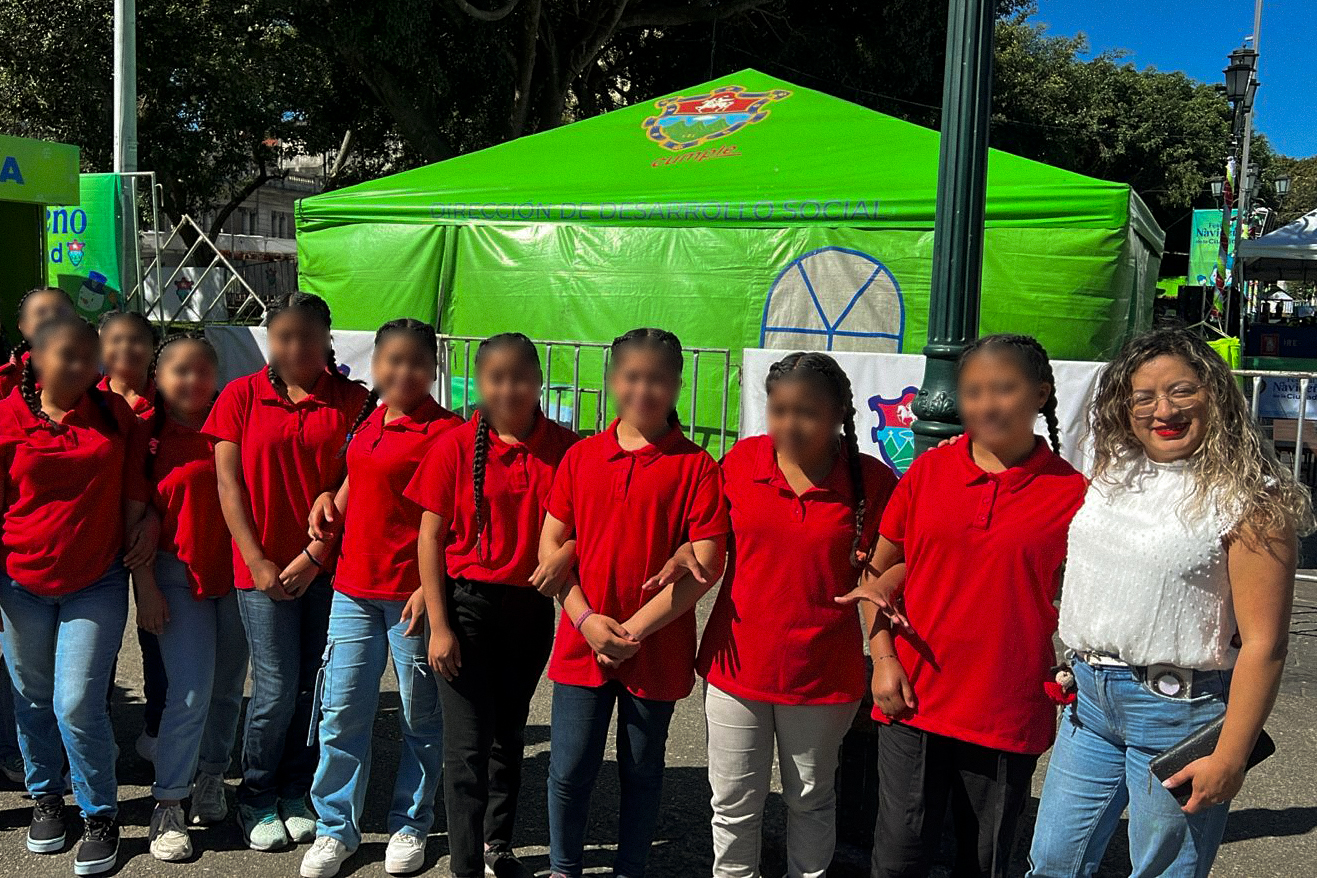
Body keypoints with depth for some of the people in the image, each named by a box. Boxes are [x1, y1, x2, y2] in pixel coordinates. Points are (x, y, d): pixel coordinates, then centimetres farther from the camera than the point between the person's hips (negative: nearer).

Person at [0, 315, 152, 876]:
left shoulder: (114, 413, 0)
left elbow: (133, 490, 9)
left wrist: (139, 539, 0)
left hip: (96, 585, -1)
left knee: (79, 705, -5)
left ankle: (100, 815, 13)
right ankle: (46, 797, 37)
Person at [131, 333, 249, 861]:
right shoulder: (148, 433, -3)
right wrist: (145, 586, -6)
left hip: (237, 572, 2)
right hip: (178, 575, -2)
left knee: (228, 686, 10)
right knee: (190, 692, -7)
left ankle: (211, 777, 30)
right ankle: (167, 807, 6)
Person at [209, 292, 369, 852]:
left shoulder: (351, 401, 3)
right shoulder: (242, 396, 4)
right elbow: (229, 482, 1)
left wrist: (315, 556, -8)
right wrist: (256, 560, -6)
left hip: (327, 567, 1)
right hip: (264, 566, -1)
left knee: (315, 686, 6)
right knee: (277, 688, -1)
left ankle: (295, 794, 26)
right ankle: (256, 798, 21)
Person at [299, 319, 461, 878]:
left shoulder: (444, 431, -11)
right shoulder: (367, 419, 11)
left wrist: (430, 590, -19)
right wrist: (331, 499, 6)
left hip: (414, 595, -6)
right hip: (355, 586, 6)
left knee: (421, 716, 9)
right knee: (341, 711, 9)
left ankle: (410, 826, 26)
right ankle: (336, 827, 23)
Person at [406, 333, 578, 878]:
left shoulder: (564, 447, -3)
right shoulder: (456, 446, -8)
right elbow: (430, 538, -5)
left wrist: (566, 554, -18)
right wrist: (439, 626, -8)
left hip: (532, 608, 3)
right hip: (468, 604, -3)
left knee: (510, 734, 18)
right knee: (468, 745, 0)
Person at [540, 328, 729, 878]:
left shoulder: (695, 466, -7)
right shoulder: (580, 457, 3)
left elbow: (706, 564, -12)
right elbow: (551, 545, 4)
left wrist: (635, 627, -14)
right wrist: (586, 618, -8)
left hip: (657, 651, -2)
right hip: (581, 644, 2)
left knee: (642, 771, 13)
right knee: (569, 770, 8)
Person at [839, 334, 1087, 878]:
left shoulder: (1070, 491, -4)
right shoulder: (927, 471, 2)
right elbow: (881, 571, 9)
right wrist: (884, 657, 0)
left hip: (1009, 713, -1)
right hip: (914, 698, 1)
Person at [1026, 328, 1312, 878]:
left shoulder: (1250, 497, -14)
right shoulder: (1115, 473, 6)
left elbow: (1263, 644, -17)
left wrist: (1229, 759, -18)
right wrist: (1076, 661, 12)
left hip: (1178, 706, -6)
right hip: (1091, 696, 6)